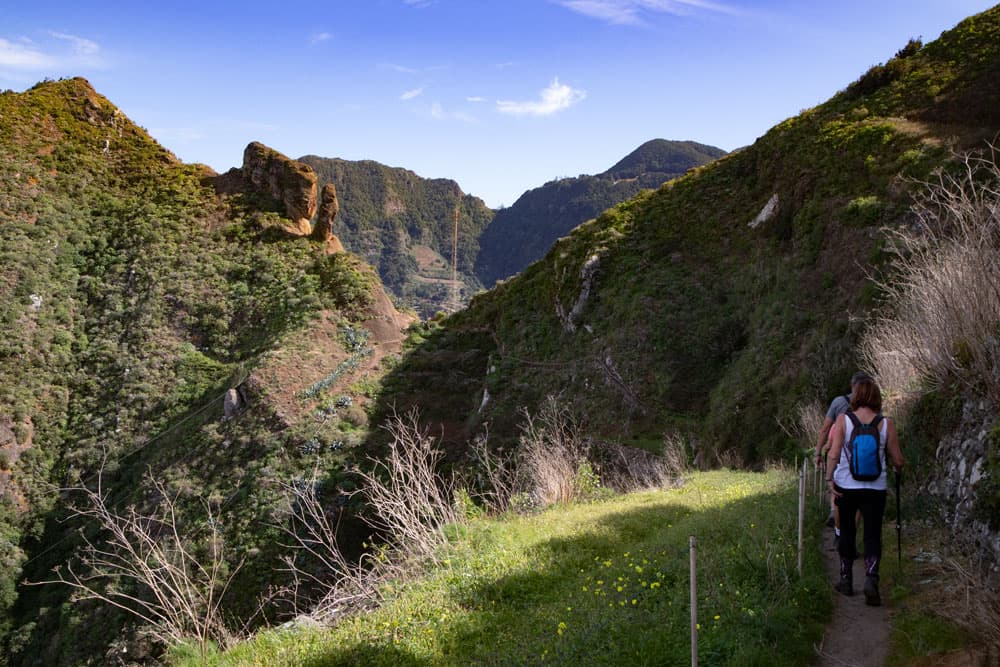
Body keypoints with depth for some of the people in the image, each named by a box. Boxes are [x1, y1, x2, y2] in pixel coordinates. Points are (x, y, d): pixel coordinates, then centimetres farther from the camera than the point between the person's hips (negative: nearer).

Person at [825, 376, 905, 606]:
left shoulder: (843, 420, -6)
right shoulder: (886, 424, -4)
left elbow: (833, 454, -15)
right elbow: (898, 460, 1)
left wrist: (829, 478, -5)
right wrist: (898, 469, 22)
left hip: (845, 486, 0)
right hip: (875, 489, 0)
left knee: (847, 532, 16)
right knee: (872, 535, 5)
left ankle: (846, 580, 25)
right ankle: (871, 579, -15)